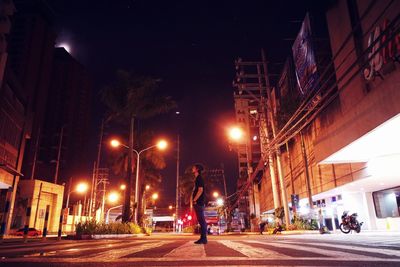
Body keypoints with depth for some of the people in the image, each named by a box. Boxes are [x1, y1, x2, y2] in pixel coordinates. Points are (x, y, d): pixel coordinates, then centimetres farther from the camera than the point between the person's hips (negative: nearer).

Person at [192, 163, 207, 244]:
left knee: (201, 220, -9)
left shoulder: (199, 178, -8)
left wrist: (194, 200, -16)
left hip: (199, 202, -10)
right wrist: (194, 200, 13)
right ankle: (203, 238, 12)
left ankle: (203, 238, -8)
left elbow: (200, 190, -18)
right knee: (201, 220, 9)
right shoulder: (197, 179, 21)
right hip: (198, 202, 10)